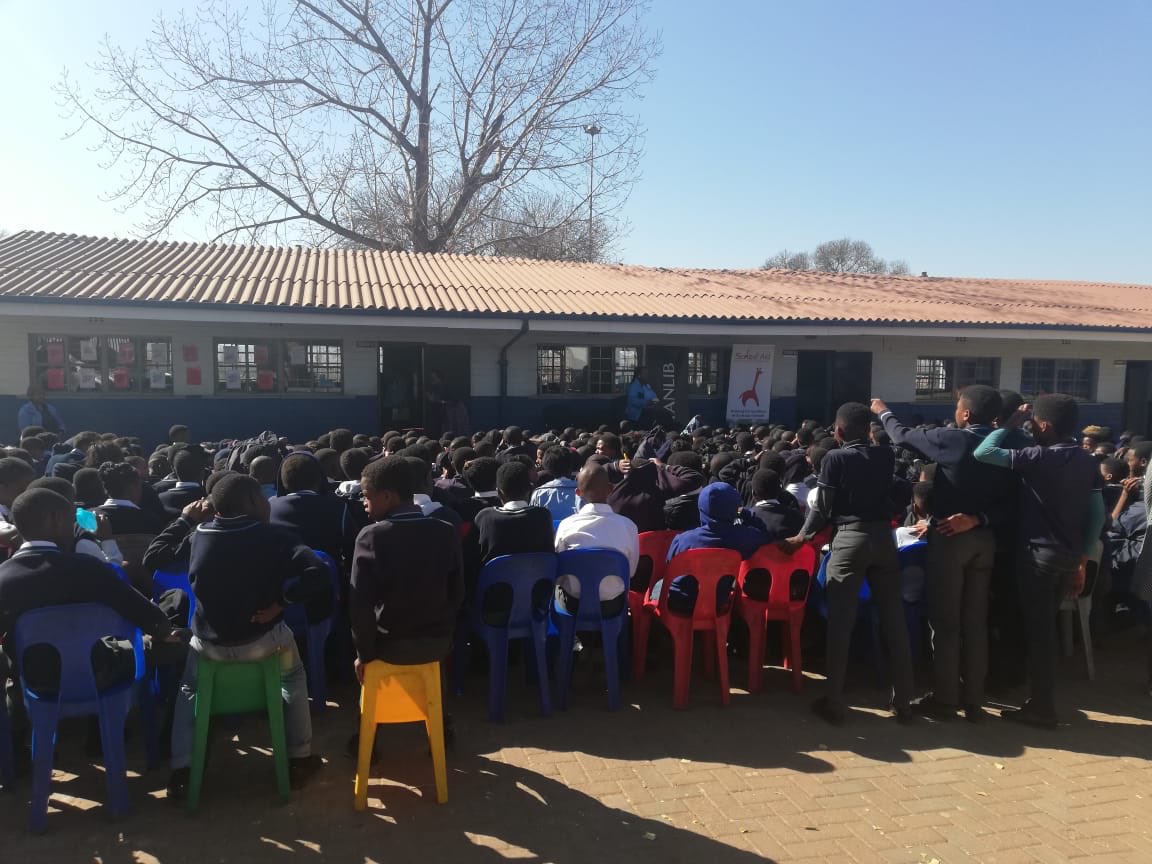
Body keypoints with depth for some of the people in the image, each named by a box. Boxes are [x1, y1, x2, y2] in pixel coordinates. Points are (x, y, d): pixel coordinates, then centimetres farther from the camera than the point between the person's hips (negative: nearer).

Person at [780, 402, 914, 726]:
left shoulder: (835, 458, -5)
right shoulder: (885, 456, 6)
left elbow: (822, 507, -5)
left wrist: (802, 537, 9)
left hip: (849, 538, -4)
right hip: (883, 537, 4)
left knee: (840, 622, 1)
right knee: (894, 620, 9)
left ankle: (834, 703, 7)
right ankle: (903, 701, 17)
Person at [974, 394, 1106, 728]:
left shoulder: (1040, 457, -16)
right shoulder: (1088, 461, 7)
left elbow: (983, 452, -19)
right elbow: (1098, 515, 8)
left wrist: (1011, 424, -6)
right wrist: (1083, 559, 14)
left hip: (1040, 552, -7)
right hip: (1070, 554, 8)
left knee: (1039, 630, 1)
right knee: (1045, 627, 18)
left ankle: (1043, 708, 9)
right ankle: (1042, 698, 27)